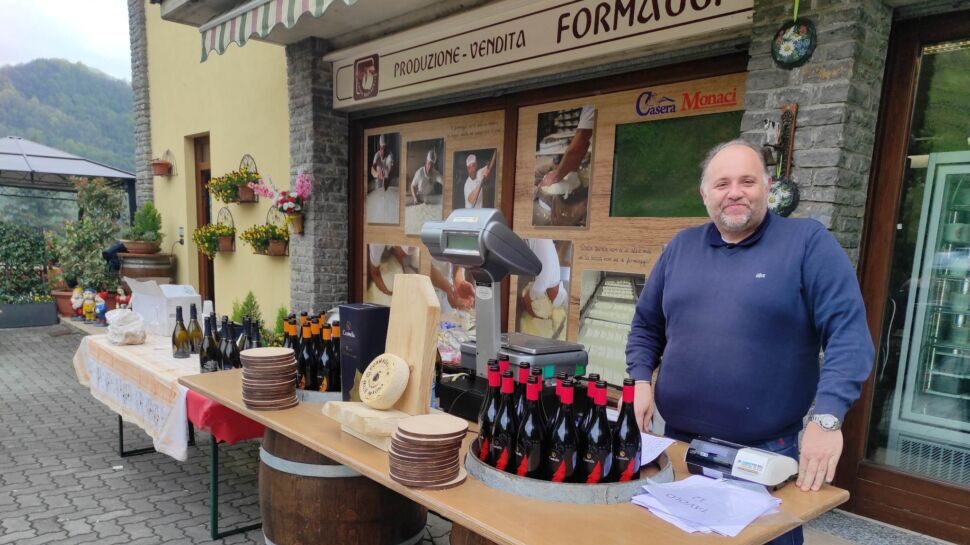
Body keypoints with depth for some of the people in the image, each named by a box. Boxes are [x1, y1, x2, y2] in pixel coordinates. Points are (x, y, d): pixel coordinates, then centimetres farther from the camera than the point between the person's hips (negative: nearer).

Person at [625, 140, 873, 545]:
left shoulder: (808, 242, -7)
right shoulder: (681, 246, 7)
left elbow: (849, 333, -14)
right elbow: (646, 326, 14)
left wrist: (827, 417, -24)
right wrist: (641, 381, -1)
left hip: (767, 451, -4)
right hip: (679, 442, 4)